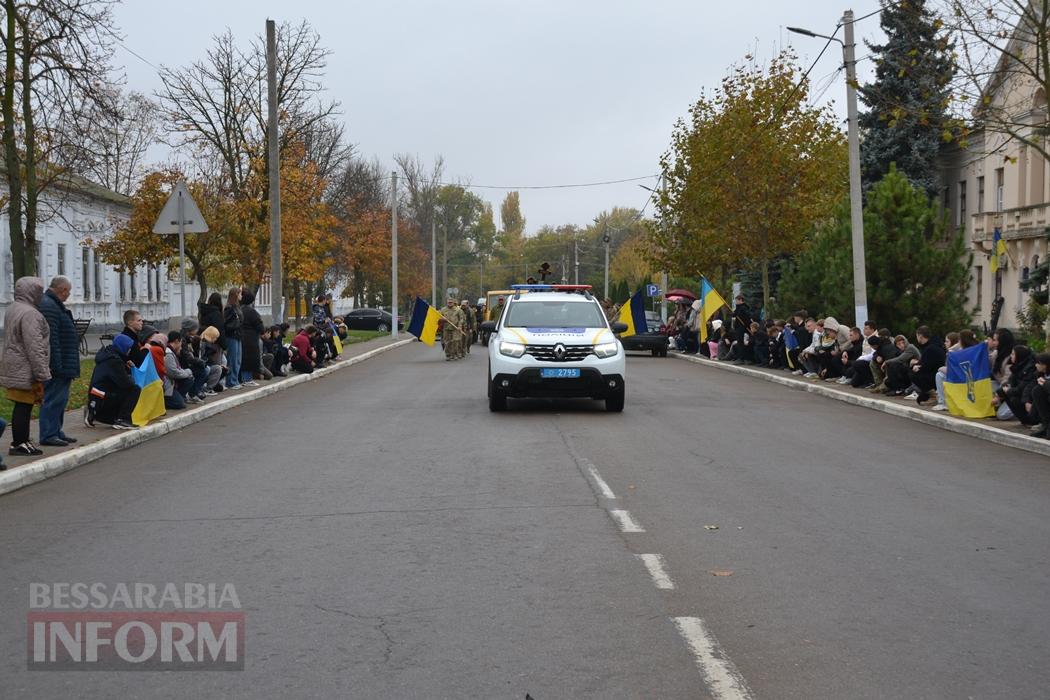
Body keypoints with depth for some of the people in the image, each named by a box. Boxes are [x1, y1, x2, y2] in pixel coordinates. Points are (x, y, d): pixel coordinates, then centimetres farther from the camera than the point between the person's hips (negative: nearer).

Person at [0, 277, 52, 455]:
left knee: (22, 406, 15)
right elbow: (34, 347, -21)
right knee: (23, 407, -3)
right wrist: (41, 375, -18)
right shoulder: (30, 314, -19)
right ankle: (20, 444, 2)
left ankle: (20, 441, 22)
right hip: (25, 371, -10)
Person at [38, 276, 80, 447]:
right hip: (57, 365, -11)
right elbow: (51, 338, -23)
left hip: (61, 365, 11)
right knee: (53, 399, -7)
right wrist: (57, 365, -25)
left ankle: (56, 432, 22)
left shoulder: (54, 305, 18)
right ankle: (48, 435, -4)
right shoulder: (49, 306, -17)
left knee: (59, 399, 16)